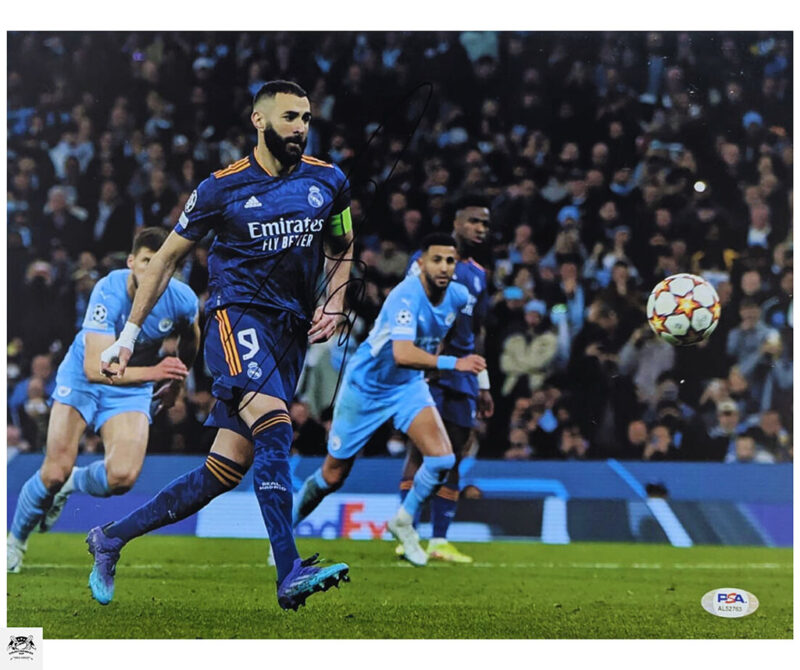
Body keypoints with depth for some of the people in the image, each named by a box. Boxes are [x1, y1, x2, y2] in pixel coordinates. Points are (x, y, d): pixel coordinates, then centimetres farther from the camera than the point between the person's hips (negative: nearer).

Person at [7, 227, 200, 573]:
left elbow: (191, 339, 11)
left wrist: (175, 385, 21)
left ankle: (75, 482, 14)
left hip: (131, 389, 2)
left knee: (122, 477, -21)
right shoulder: (109, 293, -28)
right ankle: (15, 541, 16)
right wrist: (153, 371, -43)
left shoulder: (182, 300, -16)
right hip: (81, 378, -2)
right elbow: (95, 368, -34)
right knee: (55, 472, -12)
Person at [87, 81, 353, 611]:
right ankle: (291, 575, -36)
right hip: (238, 316, -5)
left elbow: (341, 253, 25)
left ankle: (112, 538, 17)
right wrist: (129, 335, 8)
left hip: (292, 336, 5)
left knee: (226, 470, 1)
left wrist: (333, 307, 5)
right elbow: (168, 257, 9)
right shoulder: (222, 189, 0)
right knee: (275, 429, -29)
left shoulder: (329, 183, 10)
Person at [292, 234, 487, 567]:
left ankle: (404, 521, 9)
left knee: (442, 459, -17)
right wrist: (452, 363, -53)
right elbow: (402, 354, -46)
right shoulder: (406, 297, -31)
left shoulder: (458, 296, -10)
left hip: (409, 386, 5)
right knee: (332, 477, 6)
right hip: (366, 386, -5)